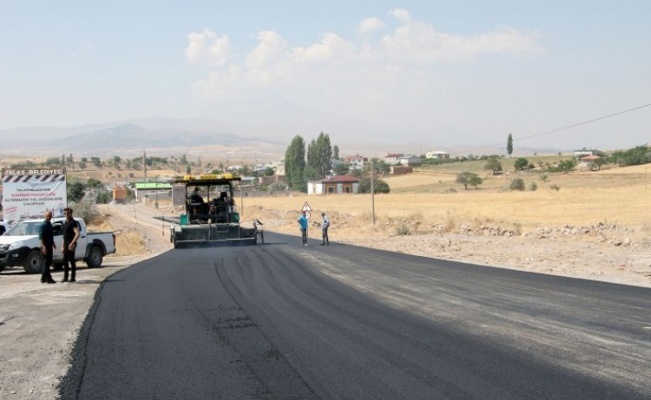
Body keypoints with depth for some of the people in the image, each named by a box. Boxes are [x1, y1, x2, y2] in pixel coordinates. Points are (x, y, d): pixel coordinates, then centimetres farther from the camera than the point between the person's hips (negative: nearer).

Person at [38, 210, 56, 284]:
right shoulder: (43, 225, -12)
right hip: (45, 247, -9)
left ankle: (43, 278, 19)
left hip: (49, 246, 9)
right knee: (47, 262, -7)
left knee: (48, 262, 12)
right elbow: (41, 237, -18)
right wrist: (43, 246, -24)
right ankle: (48, 278, -5)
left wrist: (53, 244, 26)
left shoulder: (50, 224, 16)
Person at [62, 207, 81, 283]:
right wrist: (63, 246, 20)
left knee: (71, 261, -6)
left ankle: (73, 277, -3)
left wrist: (72, 243, -25)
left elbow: (77, 234, -18)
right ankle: (65, 277, 14)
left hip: (70, 245, -9)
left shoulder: (73, 222, -9)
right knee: (65, 261, 9)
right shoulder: (65, 223, 18)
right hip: (66, 244, 9)